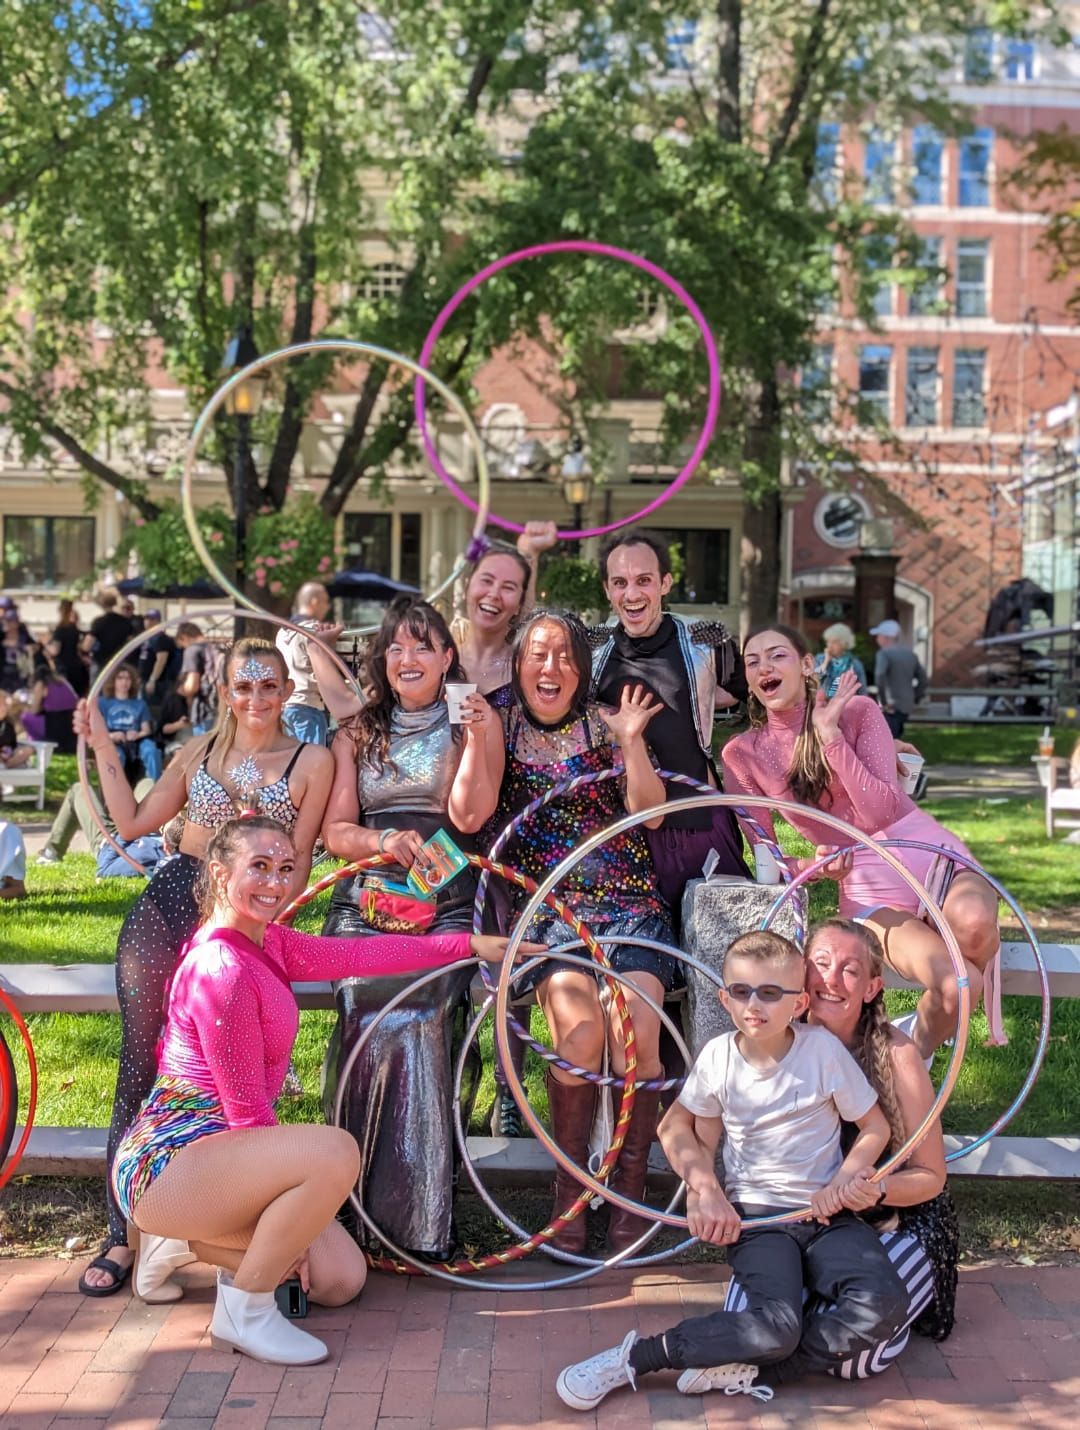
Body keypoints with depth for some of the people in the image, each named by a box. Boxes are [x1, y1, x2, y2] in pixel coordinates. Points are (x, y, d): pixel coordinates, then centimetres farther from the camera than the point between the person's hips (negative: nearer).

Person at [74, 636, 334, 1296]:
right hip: (166, 906, 3)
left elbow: (298, 859, 2)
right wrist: (104, 751, 8)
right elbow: (134, 822, 12)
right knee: (140, 1067, -1)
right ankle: (123, 1235, 7)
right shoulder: (201, 750, 12)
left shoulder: (311, 762, 2)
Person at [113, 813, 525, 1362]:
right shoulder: (223, 968, -22)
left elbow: (357, 953, 7)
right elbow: (246, 1110, -19)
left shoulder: (263, 942, 7)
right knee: (333, 1151, -33)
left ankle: (184, 1241, 19)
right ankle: (244, 1311, -11)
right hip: (168, 1160, -10)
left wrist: (471, 944, 11)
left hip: (214, 1146, 10)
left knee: (341, 1278, 6)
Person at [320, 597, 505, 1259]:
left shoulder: (478, 721, 11)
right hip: (366, 904, 2)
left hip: (446, 907, -2)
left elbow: (468, 815, -2)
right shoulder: (358, 733, 19)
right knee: (376, 1022, -21)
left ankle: (421, 1214, -18)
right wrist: (385, 842, -8)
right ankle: (371, 1207, -13)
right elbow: (335, 830, 11)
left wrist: (477, 735, -10)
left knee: (415, 1021, -24)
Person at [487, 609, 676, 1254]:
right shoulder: (500, 727, 11)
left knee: (635, 1029, -26)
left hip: (629, 902, 1)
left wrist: (631, 740, -14)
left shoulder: (605, 725, 11)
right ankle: (569, 1190, -13)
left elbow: (648, 807, 0)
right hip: (544, 906, -1)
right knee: (580, 1026, -29)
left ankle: (631, 1191, -10)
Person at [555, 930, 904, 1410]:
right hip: (755, 1217, -1)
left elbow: (875, 1126, 3)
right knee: (778, 1326, -27)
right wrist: (704, 1187, -6)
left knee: (884, 1306, -25)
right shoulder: (718, 1057, -5)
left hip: (825, 1211, 2)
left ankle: (745, 1371, -16)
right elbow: (675, 1125, 10)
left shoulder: (824, 1050, -8)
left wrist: (844, 1179, -13)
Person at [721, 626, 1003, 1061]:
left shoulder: (857, 711, 0)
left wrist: (830, 736, -16)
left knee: (974, 922, -36)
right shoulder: (742, 755, 2)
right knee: (955, 986, -32)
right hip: (866, 890, -1)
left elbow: (881, 813, -13)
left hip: (929, 851, 2)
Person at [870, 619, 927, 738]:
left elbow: (880, 677, -25)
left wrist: (884, 702, -19)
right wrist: (914, 699, 17)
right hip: (906, 706, 8)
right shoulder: (910, 653, 14)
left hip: (891, 707, -8)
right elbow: (923, 679, 18)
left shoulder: (884, 653, -10)